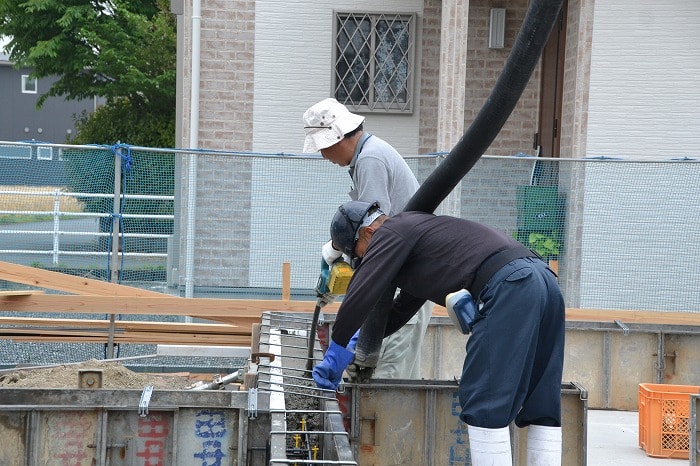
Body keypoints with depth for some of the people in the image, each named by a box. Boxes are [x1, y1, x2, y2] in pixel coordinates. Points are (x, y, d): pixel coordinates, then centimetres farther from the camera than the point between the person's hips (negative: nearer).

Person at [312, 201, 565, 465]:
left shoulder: (390, 233, 6)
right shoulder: (416, 228, 35)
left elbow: (359, 296, -1)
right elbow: (399, 311, 42)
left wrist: (337, 350, 12)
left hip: (508, 287, -10)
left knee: (483, 404, -6)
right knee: (540, 405, 10)